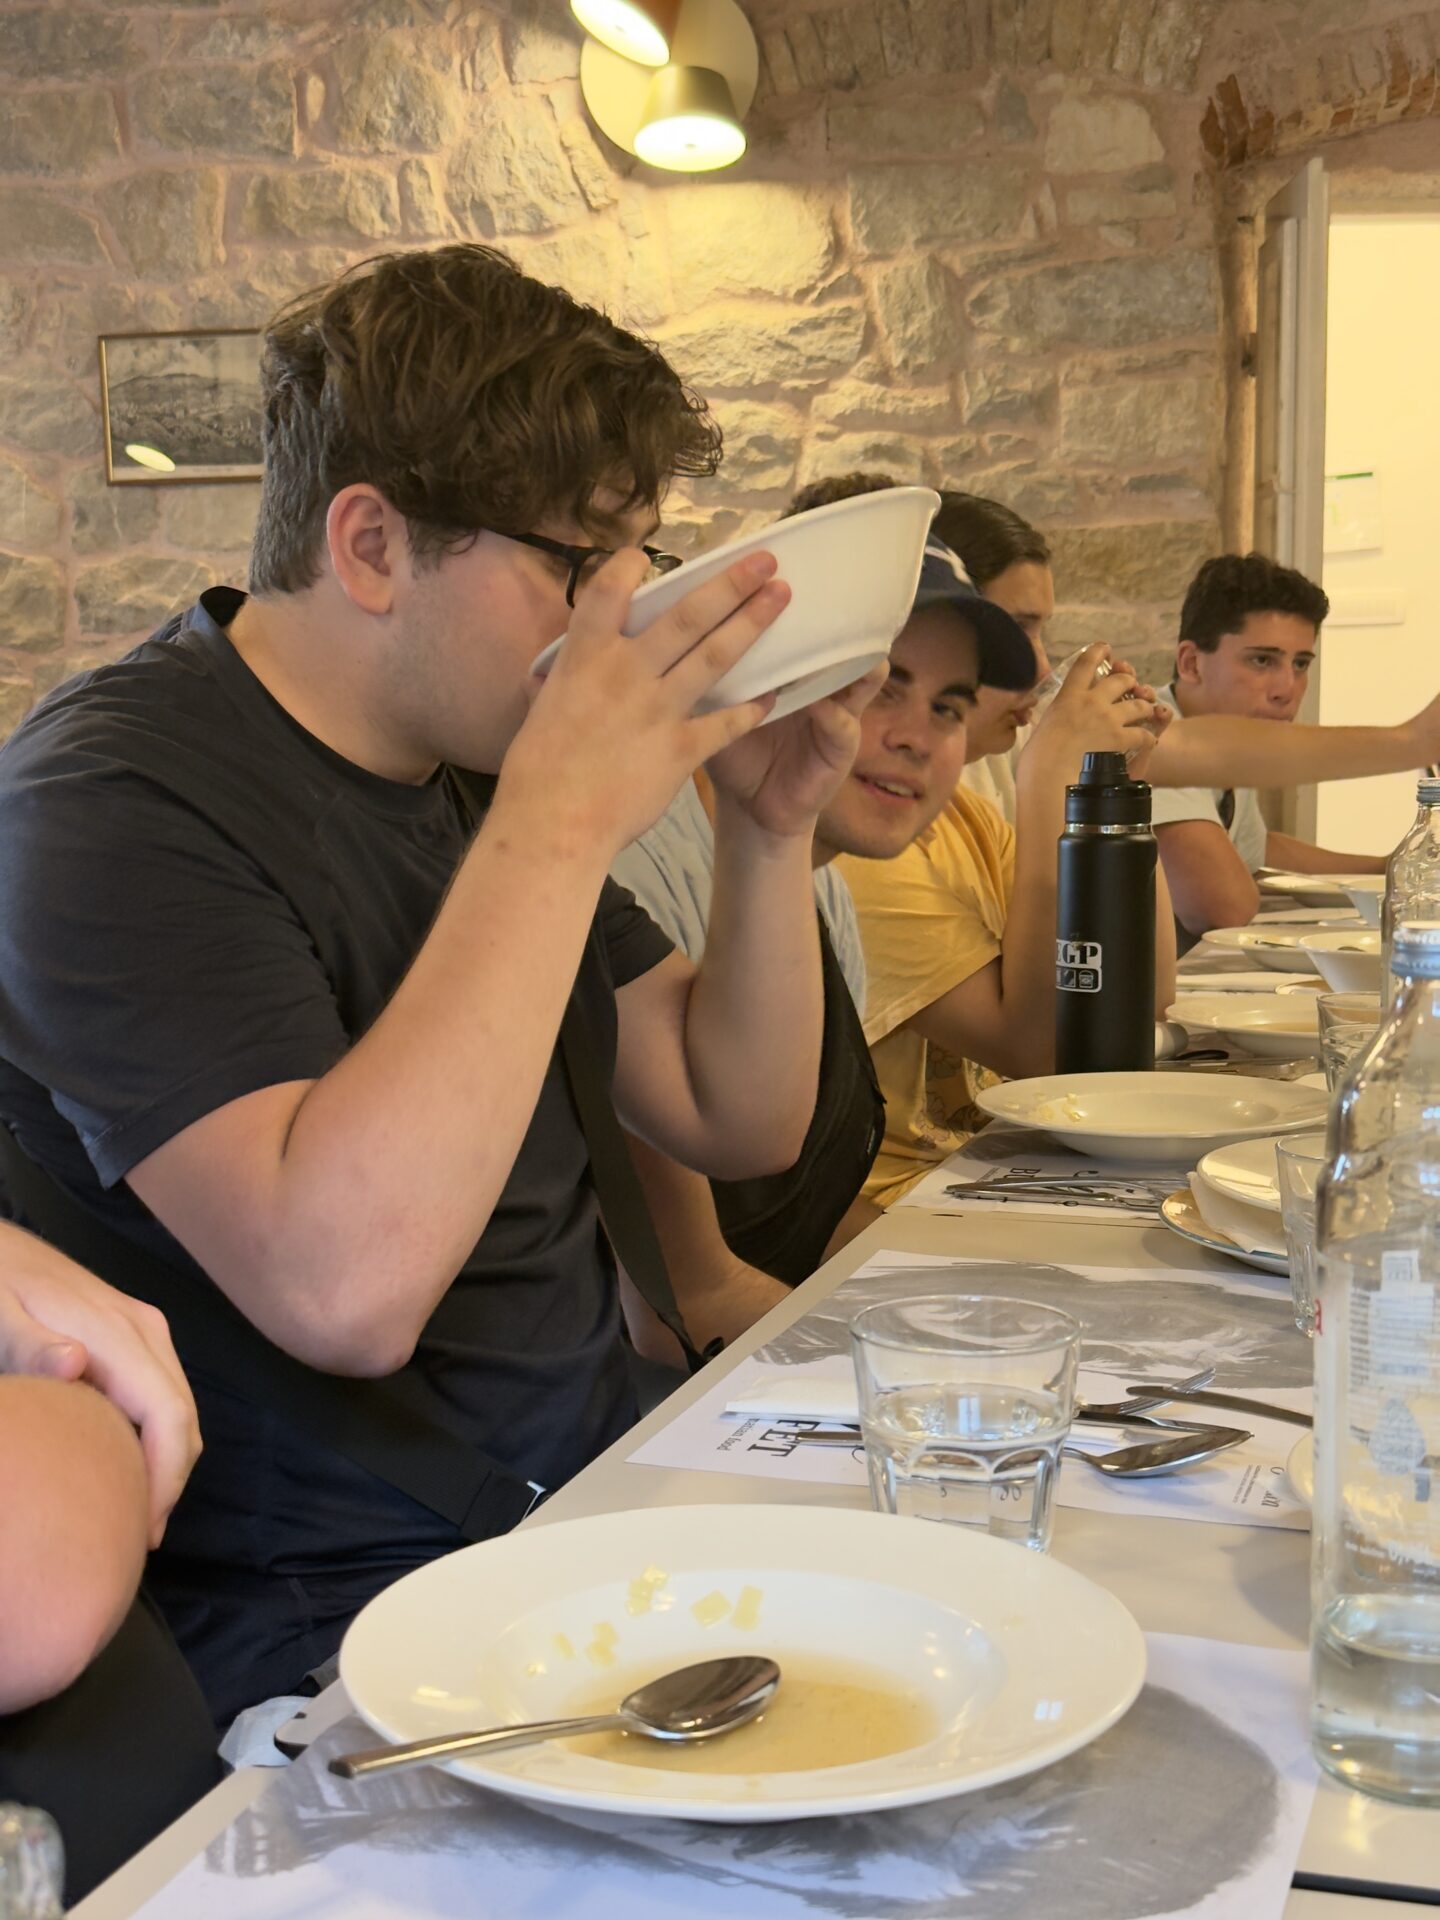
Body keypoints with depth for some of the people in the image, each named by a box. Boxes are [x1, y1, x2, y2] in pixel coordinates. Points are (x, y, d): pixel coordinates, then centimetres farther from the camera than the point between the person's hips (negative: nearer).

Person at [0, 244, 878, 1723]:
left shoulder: (482, 760, 10)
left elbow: (741, 1124, 14)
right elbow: (344, 1285, -30)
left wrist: (767, 827, -2)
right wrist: (557, 823, -26)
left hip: (599, 1517, 8)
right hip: (339, 1634, -8)